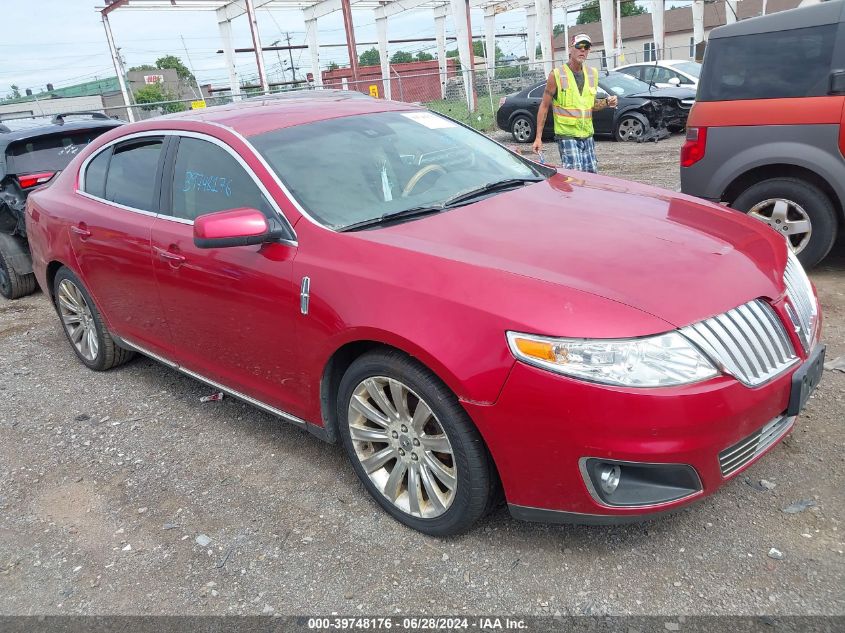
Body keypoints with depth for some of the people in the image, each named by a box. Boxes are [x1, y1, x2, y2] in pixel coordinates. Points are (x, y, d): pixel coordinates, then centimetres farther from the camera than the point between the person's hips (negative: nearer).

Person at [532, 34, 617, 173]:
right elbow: (544, 106, -3)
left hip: (587, 135, 6)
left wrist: (606, 103, 0)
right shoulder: (557, 75, -5)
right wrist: (538, 138, -8)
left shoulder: (592, 74, 12)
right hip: (566, 135, -6)